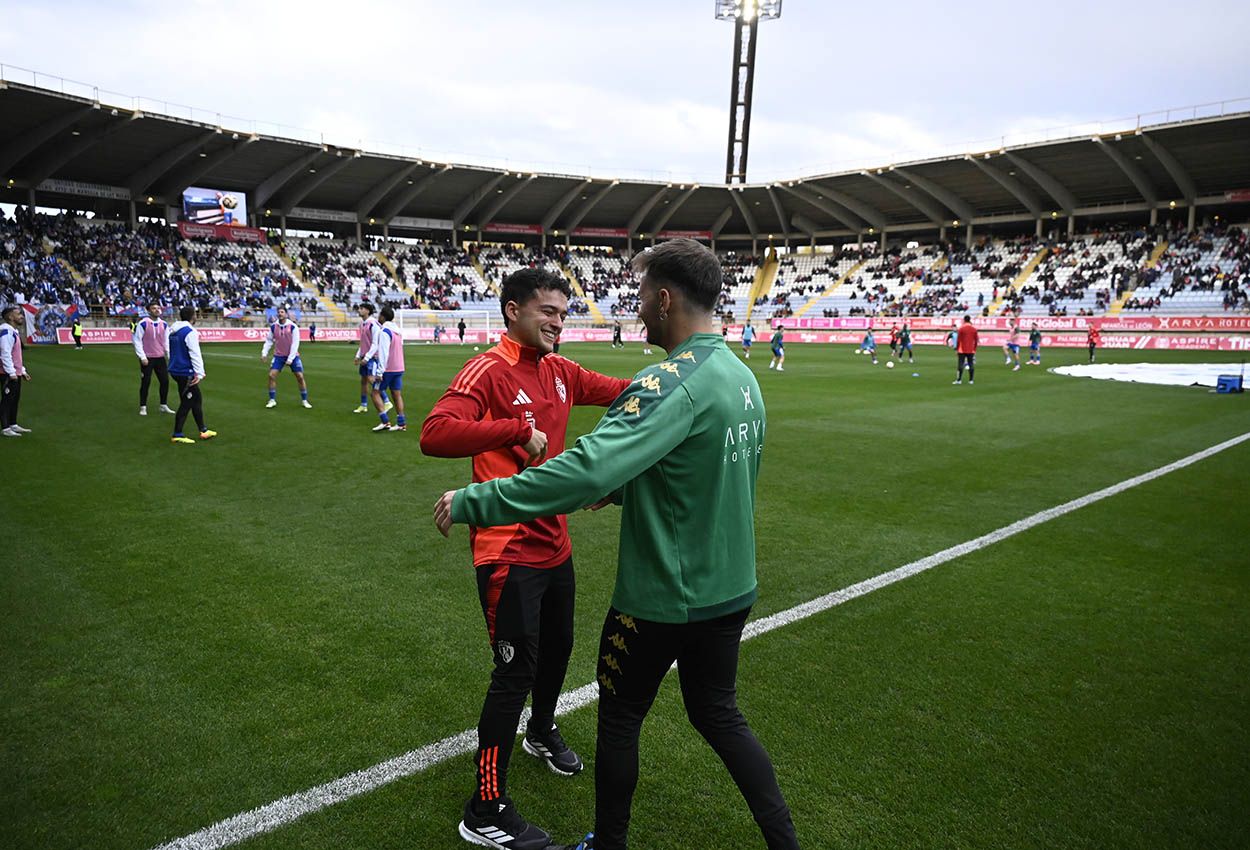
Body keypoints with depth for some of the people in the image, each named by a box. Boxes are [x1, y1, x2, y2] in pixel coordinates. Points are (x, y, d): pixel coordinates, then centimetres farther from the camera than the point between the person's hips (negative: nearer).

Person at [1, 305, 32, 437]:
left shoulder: (15, 331, 17)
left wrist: (22, 370, 22)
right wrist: (11, 373, -21)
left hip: (16, 373, 10)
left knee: (15, 399, 15)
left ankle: (13, 425, 25)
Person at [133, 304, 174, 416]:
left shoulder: (164, 324, 7)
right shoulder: (143, 323, -8)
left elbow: (167, 341, 13)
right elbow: (136, 340, -7)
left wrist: (170, 356, 6)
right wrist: (142, 357, -11)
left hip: (160, 358, 5)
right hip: (147, 359, -5)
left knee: (165, 381, 6)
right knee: (145, 382, 0)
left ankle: (164, 406, 20)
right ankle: (143, 407, 11)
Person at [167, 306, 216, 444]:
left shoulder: (173, 330, 10)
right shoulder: (190, 332, -17)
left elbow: (169, 350, 18)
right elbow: (195, 354, -20)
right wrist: (200, 373, -17)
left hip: (176, 370, 9)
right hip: (186, 372, -9)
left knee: (197, 399, 17)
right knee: (186, 403, 0)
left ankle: (203, 430, 24)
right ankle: (177, 435, 5)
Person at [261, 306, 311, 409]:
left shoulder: (293, 327, -12)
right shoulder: (273, 327, -3)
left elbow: (295, 343, -13)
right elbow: (269, 340, 7)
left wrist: (290, 359, -17)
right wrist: (264, 353, -6)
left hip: (292, 356, -2)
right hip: (279, 355, 2)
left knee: (300, 376, -5)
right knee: (272, 375, -9)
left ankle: (305, 401, 10)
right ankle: (272, 400, 4)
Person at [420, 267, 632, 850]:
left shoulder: (559, 372, 6)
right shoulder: (488, 371, -17)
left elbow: (620, 390, 16)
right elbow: (434, 434, -30)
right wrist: (520, 429, -34)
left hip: (555, 544, 9)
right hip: (508, 553, -8)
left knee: (557, 647, 25)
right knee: (516, 671, -2)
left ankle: (542, 732, 54)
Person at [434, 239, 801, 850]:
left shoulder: (672, 384, -25)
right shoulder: (742, 376, 2)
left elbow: (586, 470, -35)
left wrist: (470, 502, -29)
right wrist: (622, 489, 16)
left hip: (660, 599, -7)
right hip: (730, 590, 8)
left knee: (620, 719, 16)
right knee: (719, 715, 25)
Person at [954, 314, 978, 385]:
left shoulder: (961, 328, -5)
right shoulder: (974, 328, 4)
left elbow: (958, 340, -6)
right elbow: (976, 340, 7)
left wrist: (956, 349, 0)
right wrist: (975, 349, 16)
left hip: (962, 350, -3)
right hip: (971, 350, 3)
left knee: (961, 365, -2)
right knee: (971, 365, 4)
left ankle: (959, 380, -5)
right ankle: (971, 380, 3)